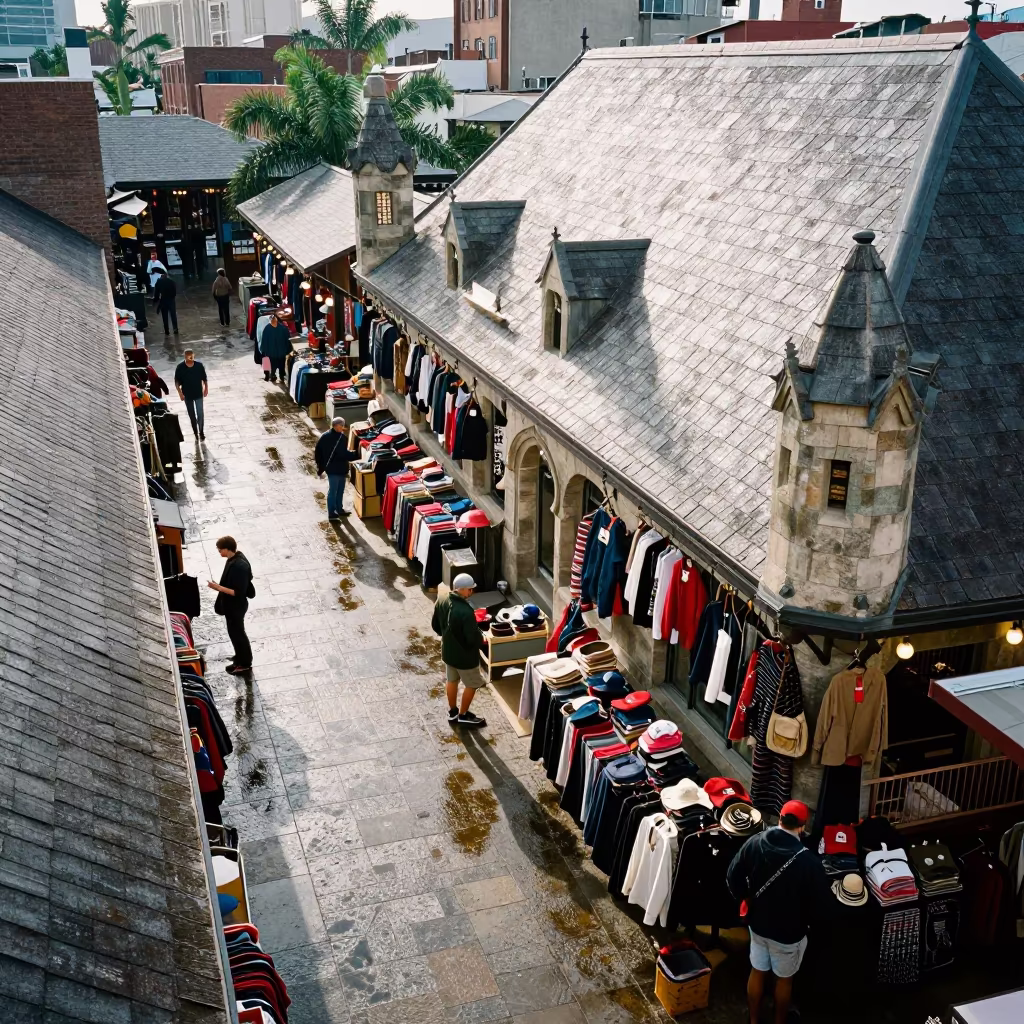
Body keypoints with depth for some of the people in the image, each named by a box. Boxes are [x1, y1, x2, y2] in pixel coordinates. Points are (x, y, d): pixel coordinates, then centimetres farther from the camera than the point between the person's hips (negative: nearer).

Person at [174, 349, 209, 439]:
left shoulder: (199, 365, -13)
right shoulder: (180, 367, -14)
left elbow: (204, 378, 2)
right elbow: (177, 382, -5)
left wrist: (206, 388, 6)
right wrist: (180, 392, -12)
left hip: (198, 394, -1)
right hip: (187, 395, 1)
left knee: (200, 414, -3)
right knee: (191, 415, 13)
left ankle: (201, 432, 12)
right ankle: (196, 432, 28)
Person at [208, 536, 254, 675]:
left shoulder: (239, 566, -34)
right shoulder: (234, 558, -4)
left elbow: (239, 592, -30)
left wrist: (218, 588, -31)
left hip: (236, 606, -9)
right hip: (231, 604, 9)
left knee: (236, 633, 9)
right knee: (235, 632, 25)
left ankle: (244, 663, 26)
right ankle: (241, 656, 44)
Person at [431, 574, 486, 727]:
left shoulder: (441, 601, -10)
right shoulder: (465, 611, -34)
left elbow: (435, 626, 3)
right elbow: (473, 638, -28)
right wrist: (479, 637, -5)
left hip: (448, 651, 7)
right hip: (465, 655, -7)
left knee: (451, 681, 26)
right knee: (472, 684, 16)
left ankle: (452, 712, 42)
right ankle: (463, 715, 29)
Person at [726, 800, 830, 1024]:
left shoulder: (754, 843, -15)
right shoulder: (808, 861, -27)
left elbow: (732, 877, -4)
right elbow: (819, 902, -16)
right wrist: (806, 920, 4)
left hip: (757, 923, 4)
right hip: (789, 931, -4)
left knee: (757, 972, 23)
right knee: (784, 979, 21)